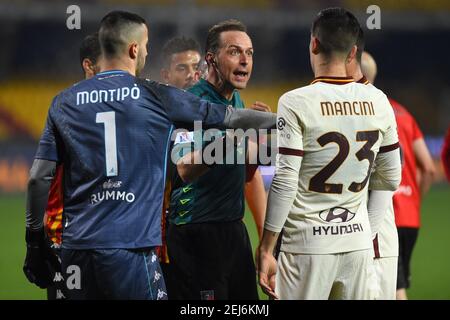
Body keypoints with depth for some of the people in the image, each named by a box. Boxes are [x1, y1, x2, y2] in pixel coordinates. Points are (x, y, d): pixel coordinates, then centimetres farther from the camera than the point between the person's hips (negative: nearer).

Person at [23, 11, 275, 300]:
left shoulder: (64, 103, 8)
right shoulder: (157, 97, 1)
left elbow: (39, 178, 6)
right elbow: (231, 118, 9)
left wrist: (35, 243, 14)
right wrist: (280, 120, 25)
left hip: (77, 246, 4)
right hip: (131, 247, -4)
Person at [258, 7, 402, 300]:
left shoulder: (296, 103, -10)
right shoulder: (378, 102, 4)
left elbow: (285, 183, -12)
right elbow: (391, 179, 11)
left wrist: (266, 250, -7)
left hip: (308, 244, -5)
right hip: (358, 240, 5)